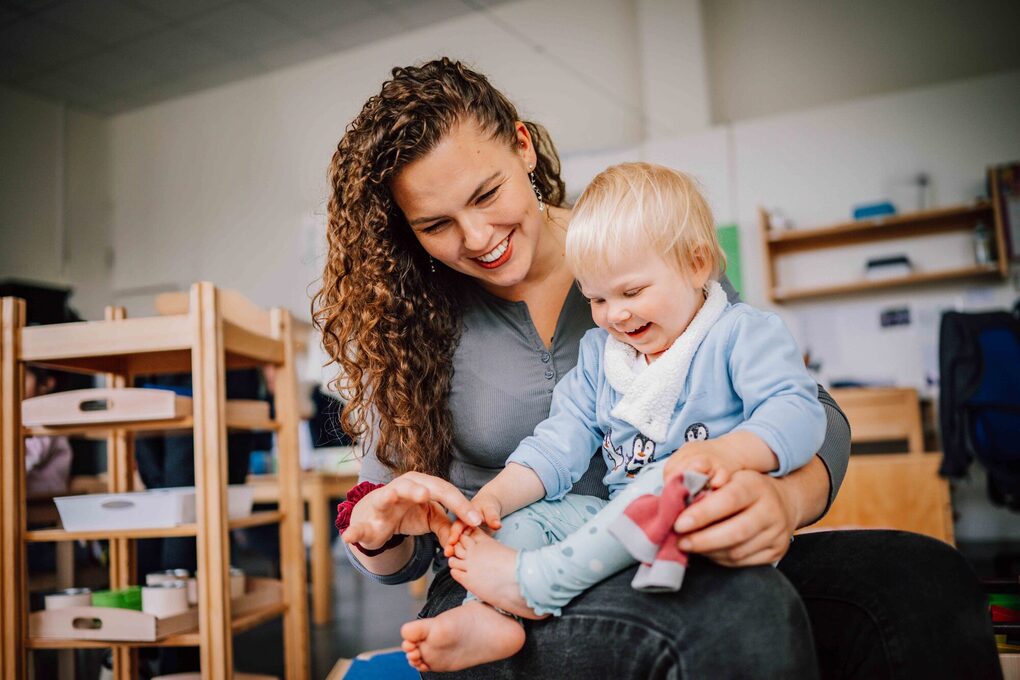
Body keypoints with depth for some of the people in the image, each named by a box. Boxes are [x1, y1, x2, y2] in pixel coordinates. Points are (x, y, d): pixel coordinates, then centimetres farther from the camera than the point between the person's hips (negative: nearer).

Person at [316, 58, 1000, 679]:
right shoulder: (411, 322, -1)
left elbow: (812, 413, -2)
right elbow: (393, 559, 5)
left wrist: (786, 498, -25)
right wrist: (378, 527, -20)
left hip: (669, 568, 3)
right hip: (502, 597, -3)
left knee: (923, 576, -21)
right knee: (744, 611, -35)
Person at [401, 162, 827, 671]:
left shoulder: (743, 334, -2)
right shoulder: (599, 352, 17)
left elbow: (797, 411, -16)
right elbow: (562, 439, 11)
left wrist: (726, 452, -37)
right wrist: (495, 496, -5)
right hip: (619, 513, 6)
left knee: (682, 480, -36)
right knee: (525, 517, -8)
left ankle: (533, 582, -33)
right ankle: (488, 615, -33)